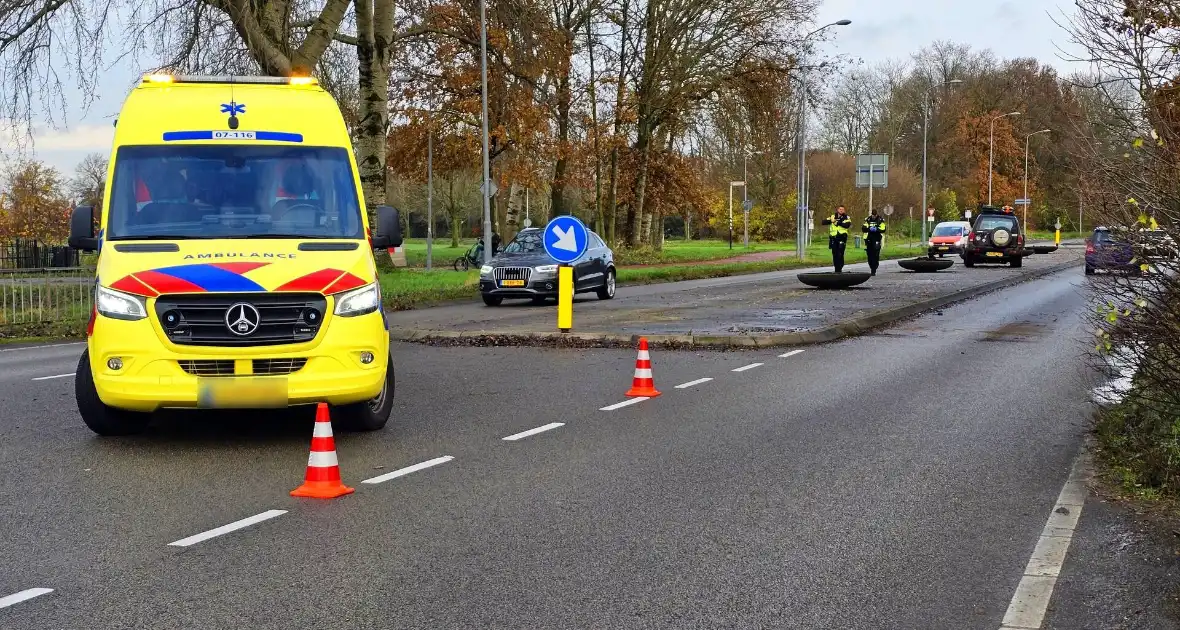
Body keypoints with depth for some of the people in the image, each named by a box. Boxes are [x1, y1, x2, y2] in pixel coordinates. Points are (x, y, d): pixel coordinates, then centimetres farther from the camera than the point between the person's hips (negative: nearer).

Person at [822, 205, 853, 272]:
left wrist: (838, 222, -20)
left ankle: (840, 268, -8)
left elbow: (847, 225, -15)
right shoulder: (833, 217, 14)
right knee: (835, 254, 5)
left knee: (840, 254, -12)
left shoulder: (846, 218, 5)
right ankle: (836, 268, 13)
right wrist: (830, 220, -12)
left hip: (842, 237, -4)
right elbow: (824, 222, 6)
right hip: (833, 238, 4)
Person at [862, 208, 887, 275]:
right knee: (870, 255, 6)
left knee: (876, 255, -13)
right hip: (869, 239, 4)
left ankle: (873, 270, -14)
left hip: (877, 239, -4)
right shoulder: (867, 219, 10)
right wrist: (869, 229, -19)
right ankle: (871, 268, 21)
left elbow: (883, 229, -8)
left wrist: (876, 229, -24)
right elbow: (863, 228, -1)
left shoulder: (880, 220, 1)